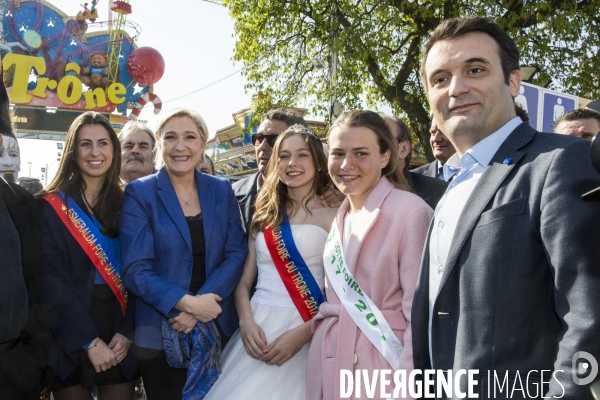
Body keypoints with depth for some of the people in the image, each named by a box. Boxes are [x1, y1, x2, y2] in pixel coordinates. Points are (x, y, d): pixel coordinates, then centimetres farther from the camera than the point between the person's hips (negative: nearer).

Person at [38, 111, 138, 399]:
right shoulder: (50, 206, -3)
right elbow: (50, 280, -10)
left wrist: (127, 331, -10)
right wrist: (89, 340, -15)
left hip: (120, 330, 3)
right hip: (69, 337, -2)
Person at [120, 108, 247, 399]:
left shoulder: (221, 190, 3)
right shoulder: (139, 193, -6)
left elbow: (236, 254, -3)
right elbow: (136, 270, -11)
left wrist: (201, 305, -15)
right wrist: (187, 302, -22)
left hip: (217, 327, 3)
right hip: (160, 330, -3)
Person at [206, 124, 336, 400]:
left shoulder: (332, 217, -2)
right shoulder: (265, 215, 12)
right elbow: (244, 280, 10)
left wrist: (302, 333, -17)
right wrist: (246, 321, -8)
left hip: (304, 331, -3)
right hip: (257, 330, 4)